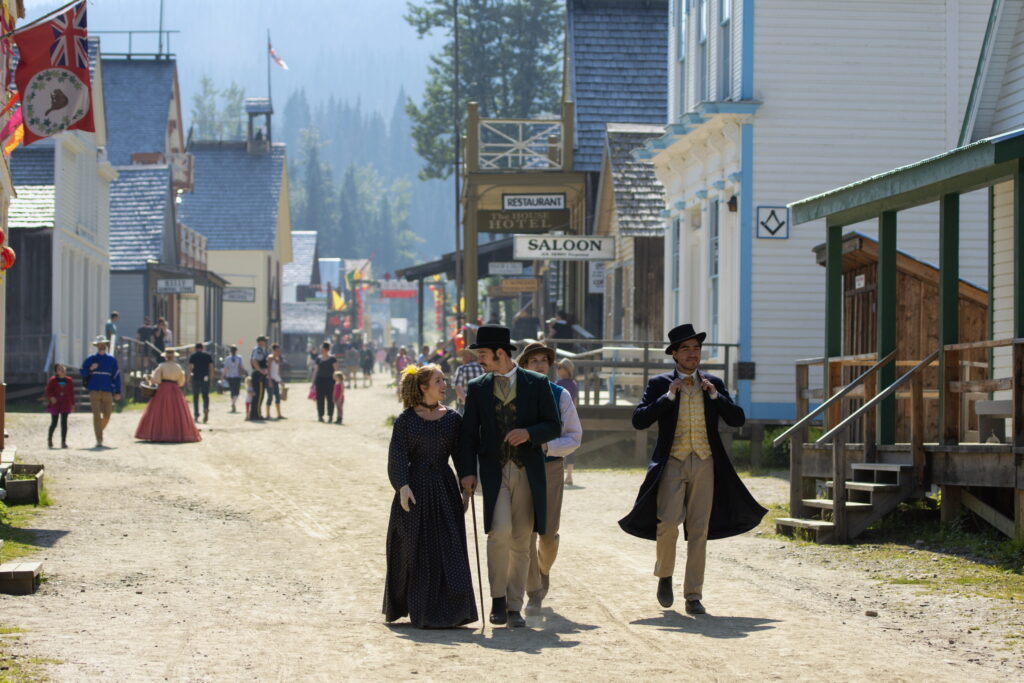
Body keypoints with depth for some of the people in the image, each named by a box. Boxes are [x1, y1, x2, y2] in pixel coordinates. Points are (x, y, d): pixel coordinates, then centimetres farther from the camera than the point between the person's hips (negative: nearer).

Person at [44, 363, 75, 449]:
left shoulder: (69, 381, 3)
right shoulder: (53, 380, -5)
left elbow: (71, 393, 9)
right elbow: (47, 392, -5)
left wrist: (72, 404, 9)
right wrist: (51, 397, -24)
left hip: (65, 405, 2)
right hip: (55, 404, -2)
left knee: (64, 422, -6)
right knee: (54, 423, 4)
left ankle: (63, 442, -3)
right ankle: (49, 438, 29)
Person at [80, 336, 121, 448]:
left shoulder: (112, 360, 11)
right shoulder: (90, 359, 8)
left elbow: (116, 376, 10)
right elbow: (82, 372, 9)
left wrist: (117, 392, 4)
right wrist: (90, 369, -13)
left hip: (107, 392, 2)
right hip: (94, 391, -2)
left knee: (107, 416, 1)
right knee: (96, 416, -9)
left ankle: (100, 430, 30)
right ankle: (99, 440, -8)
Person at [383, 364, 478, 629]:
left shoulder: (452, 418, 7)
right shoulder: (407, 419, -3)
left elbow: (461, 454, 9)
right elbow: (398, 455, -7)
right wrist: (403, 486, -17)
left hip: (445, 489, 3)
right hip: (415, 489, -3)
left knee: (448, 549, -1)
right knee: (415, 551, 3)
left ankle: (450, 611, 2)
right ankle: (421, 610, 14)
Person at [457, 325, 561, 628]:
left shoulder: (537, 384, 3)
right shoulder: (477, 388, 8)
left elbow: (553, 427, 3)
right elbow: (469, 433, 8)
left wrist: (529, 433, -17)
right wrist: (467, 471, -5)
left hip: (528, 472, 0)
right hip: (494, 470, 0)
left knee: (521, 540, 3)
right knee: (500, 532, -18)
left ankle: (514, 606, 12)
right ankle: (498, 599, -3)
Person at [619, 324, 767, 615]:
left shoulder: (713, 384, 11)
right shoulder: (659, 384, 4)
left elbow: (738, 419, 6)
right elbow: (638, 420, -5)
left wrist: (715, 395, -7)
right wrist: (668, 397, -12)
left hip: (704, 463, 2)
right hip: (672, 463, -2)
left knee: (699, 530, 2)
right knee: (668, 521, -17)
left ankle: (693, 595, 8)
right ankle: (664, 575, 11)